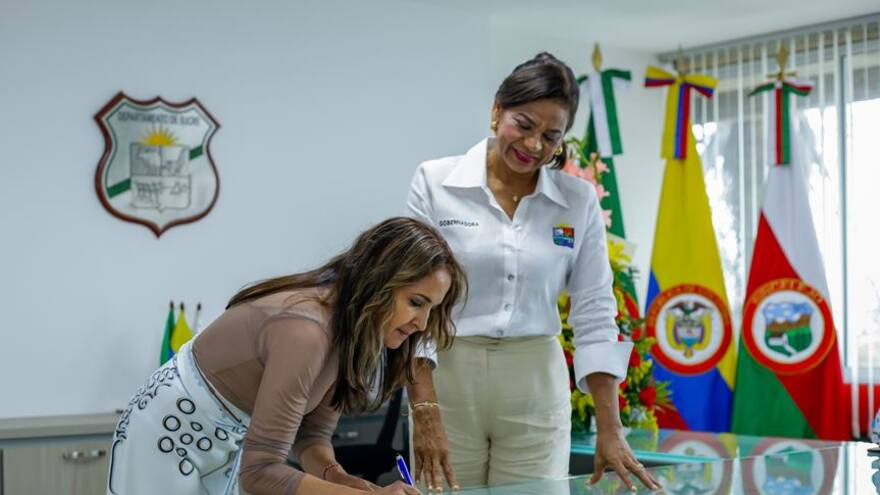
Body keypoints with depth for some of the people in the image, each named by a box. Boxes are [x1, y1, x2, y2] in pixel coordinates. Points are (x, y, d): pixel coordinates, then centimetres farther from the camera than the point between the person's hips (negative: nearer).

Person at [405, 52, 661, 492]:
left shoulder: (579, 201, 1)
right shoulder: (435, 182, -4)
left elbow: (595, 315, 1)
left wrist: (609, 430, -5)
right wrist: (424, 412, -17)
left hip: (536, 390, 2)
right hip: (447, 379, -1)